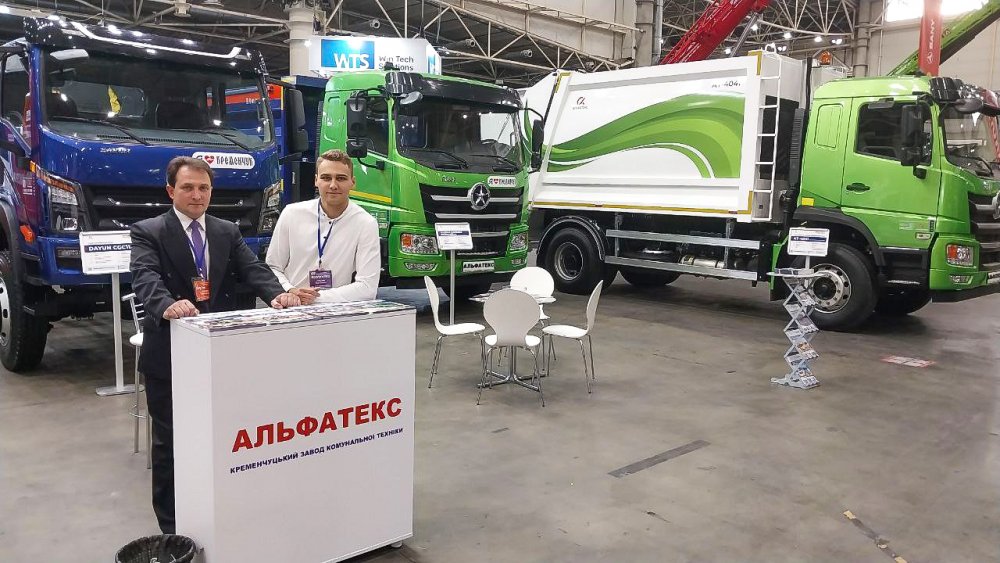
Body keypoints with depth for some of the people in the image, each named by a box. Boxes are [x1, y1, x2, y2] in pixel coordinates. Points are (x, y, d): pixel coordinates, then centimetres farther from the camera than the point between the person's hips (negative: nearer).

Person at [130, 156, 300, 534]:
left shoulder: (228, 233, 11)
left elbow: (252, 268, -2)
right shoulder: (148, 233, -3)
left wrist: (276, 294, -24)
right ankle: (171, 528, 23)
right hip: (169, 355, -3)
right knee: (170, 442, 8)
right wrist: (168, 306, -41)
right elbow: (145, 278, -19)